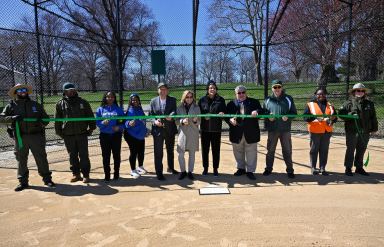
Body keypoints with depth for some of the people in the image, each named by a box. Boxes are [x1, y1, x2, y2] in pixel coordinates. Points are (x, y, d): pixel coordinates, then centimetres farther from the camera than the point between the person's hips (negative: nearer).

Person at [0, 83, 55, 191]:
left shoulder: (35, 104, 10)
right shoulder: (11, 106, 7)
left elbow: (46, 118, 12)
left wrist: (42, 121, -11)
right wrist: (12, 118, -21)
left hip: (36, 135, 0)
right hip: (20, 137, 0)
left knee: (41, 158, 2)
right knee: (21, 160, 7)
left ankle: (47, 179, 13)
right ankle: (23, 182, 18)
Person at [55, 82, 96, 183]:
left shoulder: (83, 102, 4)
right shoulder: (60, 104, 5)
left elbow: (90, 116, 7)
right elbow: (57, 119, 8)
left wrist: (91, 128, 3)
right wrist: (59, 132, 5)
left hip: (82, 134, -1)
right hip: (68, 135, 1)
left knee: (84, 155, 3)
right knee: (72, 156, 9)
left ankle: (85, 174, 12)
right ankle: (76, 174, 21)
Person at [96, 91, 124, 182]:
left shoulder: (118, 109, 3)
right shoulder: (100, 109, 4)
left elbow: (123, 122, 2)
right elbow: (97, 122, 1)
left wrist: (119, 127, -17)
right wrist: (103, 123, -19)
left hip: (116, 135, 0)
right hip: (104, 135, 0)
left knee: (116, 155, 6)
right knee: (106, 156, 3)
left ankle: (116, 173, 18)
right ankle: (107, 175, 12)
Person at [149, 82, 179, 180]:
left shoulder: (172, 100, 1)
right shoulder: (153, 101, 3)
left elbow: (174, 111, -13)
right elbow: (150, 115, 2)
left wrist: (171, 116, -35)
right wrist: (154, 121, -18)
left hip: (170, 129, 2)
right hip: (158, 130, -1)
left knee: (170, 150, 19)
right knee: (158, 153, -2)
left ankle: (171, 168, 40)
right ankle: (159, 173, 9)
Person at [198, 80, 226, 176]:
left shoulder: (220, 100, 4)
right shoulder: (202, 100, 5)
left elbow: (224, 111, 6)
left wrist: (222, 113, -16)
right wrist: (204, 116, -13)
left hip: (216, 129, 0)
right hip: (205, 128, 1)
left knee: (216, 149, 5)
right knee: (205, 149, 6)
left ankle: (215, 169, 18)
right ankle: (205, 168, 20)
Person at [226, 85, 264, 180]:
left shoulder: (254, 102, 6)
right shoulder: (231, 104, 8)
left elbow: (262, 111, 0)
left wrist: (257, 112, -22)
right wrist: (230, 120, -18)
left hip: (251, 132, -1)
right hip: (237, 133, 2)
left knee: (251, 152, 3)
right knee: (238, 151, 13)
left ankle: (250, 170, 14)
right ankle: (241, 168, 29)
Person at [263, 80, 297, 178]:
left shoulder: (288, 99, 2)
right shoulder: (268, 100, 5)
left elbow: (294, 113, 4)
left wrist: (288, 117, -16)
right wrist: (268, 117, -11)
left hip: (285, 129, -1)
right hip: (272, 129, 1)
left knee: (287, 150, 8)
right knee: (270, 150, 10)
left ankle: (290, 170, 20)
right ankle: (268, 168, 24)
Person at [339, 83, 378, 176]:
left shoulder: (369, 104, 11)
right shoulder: (349, 103, 0)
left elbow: (373, 117, 14)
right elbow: (341, 113, -4)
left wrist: (374, 128, 10)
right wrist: (350, 115, -19)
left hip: (365, 132, 4)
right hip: (352, 131, -4)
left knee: (361, 150, 12)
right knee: (350, 150, 2)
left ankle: (359, 168, 24)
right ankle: (348, 168, 11)